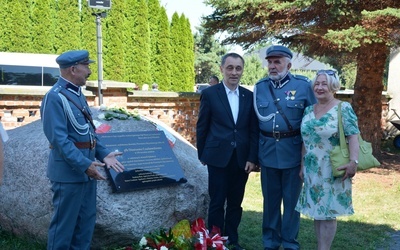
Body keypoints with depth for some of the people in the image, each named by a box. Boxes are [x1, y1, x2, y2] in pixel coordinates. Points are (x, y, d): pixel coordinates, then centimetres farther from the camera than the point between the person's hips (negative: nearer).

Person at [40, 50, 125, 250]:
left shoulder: (78, 94, 11)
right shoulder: (55, 97, -17)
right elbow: (59, 138, -23)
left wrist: (103, 154, 6)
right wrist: (84, 164, -26)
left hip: (86, 168, 9)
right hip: (69, 171, -9)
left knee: (86, 219, 16)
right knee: (64, 222, 2)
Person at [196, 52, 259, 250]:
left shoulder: (249, 96, 6)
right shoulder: (209, 94, -3)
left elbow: (254, 129, 5)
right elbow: (202, 127, 1)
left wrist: (252, 158, -1)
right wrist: (202, 155, 2)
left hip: (242, 158, 3)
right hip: (218, 157, -3)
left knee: (236, 203, 12)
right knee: (217, 202, 3)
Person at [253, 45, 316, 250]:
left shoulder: (303, 85, -4)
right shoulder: (260, 87, 5)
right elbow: (255, 119, 8)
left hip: (293, 151, -2)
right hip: (268, 150, 3)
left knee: (291, 199, 8)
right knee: (270, 198, 13)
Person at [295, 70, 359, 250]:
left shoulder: (344, 108, -7)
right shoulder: (309, 110, 8)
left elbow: (353, 136, -15)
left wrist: (353, 162, -27)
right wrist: (302, 166, 12)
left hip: (333, 170, -5)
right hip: (312, 170, 5)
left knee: (328, 212, 0)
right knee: (316, 210, 9)